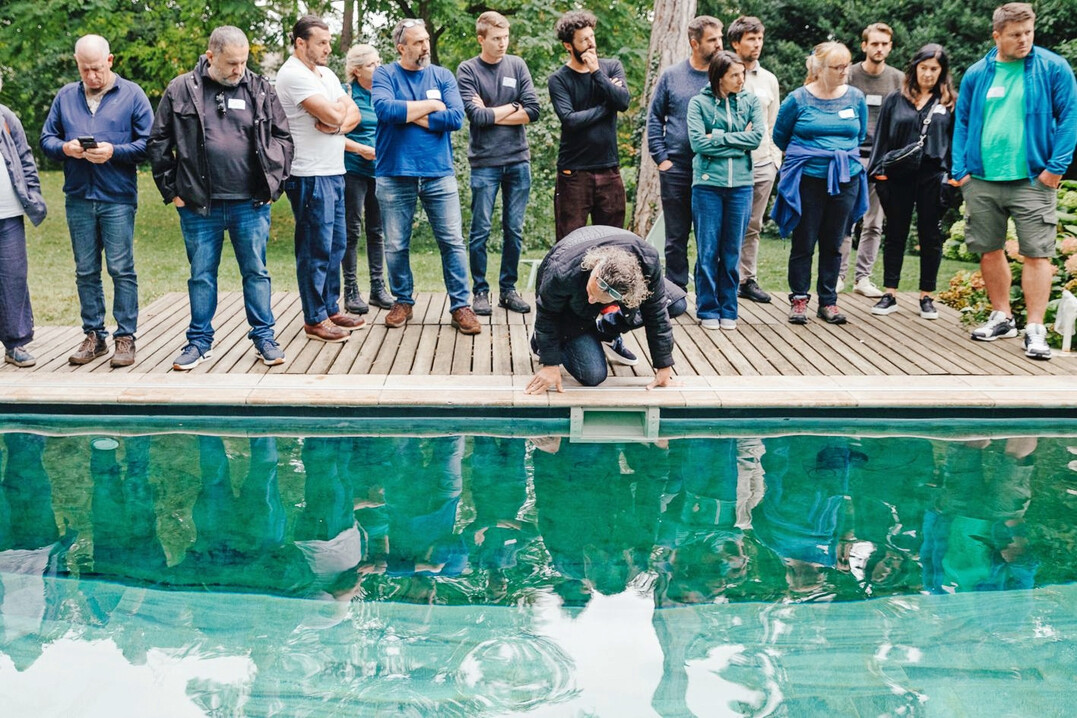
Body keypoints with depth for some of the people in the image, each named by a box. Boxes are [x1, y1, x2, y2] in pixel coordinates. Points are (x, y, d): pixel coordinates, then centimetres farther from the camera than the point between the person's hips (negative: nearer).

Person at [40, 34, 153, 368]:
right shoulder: (65, 96, 11)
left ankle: (125, 338, 5)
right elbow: (46, 139, 12)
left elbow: (146, 144, -3)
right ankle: (94, 336, 19)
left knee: (121, 270, -3)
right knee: (86, 272, 9)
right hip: (78, 199, 4)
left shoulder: (132, 95, 1)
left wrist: (114, 152, -17)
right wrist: (65, 148, -9)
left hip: (118, 198, -4)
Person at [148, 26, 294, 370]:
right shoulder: (181, 90, 0)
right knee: (201, 275, 9)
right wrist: (171, 190, 2)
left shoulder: (260, 89, 3)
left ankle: (264, 336, 19)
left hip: (251, 204, 1)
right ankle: (199, 341, 21)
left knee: (256, 272, 7)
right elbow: (159, 143, 4)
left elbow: (282, 138, 9)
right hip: (199, 206, 0)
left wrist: (274, 183, 2)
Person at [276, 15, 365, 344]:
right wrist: (342, 104, 1)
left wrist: (338, 124, -10)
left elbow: (353, 114, 11)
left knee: (336, 245, 14)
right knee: (316, 249, -3)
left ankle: (331, 309, 24)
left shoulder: (326, 74, 16)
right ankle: (315, 320, 5)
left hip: (334, 172, 9)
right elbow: (332, 114, -21)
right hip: (310, 176, -9)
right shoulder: (293, 75, -12)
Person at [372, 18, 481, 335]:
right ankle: (402, 301, 24)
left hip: (439, 174, 1)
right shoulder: (384, 75, 1)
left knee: (452, 242, 1)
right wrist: (431, 106, -10)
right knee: (396, 245, 7)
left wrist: (408, 114, -10)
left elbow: (456, 117, -9)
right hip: (395, 175, -1)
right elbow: (384, 109, -19)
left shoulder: (442, 76, 6)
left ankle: (461, 306, 10)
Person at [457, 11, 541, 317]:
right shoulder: (467, 70, -2)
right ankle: (480, 291, 11)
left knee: (514, 230, 7)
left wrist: (491, 115, -6)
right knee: (481, 231, 0)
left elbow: (532, 111, -2)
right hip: (484, 162, -3)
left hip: (518, 160, 3)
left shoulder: (517, 65, 7)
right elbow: (476, 116, -13)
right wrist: (512, 107, -2)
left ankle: (508, 289, 17)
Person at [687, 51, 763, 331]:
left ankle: (728, 310, 17)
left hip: (741, 184, 2)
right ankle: (707, 309, 12)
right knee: (708, 250, 2)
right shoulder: (699, 102, 0)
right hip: (707, 184, -2)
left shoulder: (750, 101, 7)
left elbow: (757, 137, -6)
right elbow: (698, 142, -11)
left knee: (732, 252, 7)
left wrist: (719, 137, -9)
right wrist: (738, 142, -8)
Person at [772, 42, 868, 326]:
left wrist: (843, 156, 15)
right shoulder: (798, 99, -4)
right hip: (807, 182, -3)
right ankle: (799, 300, 12)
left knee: (833, 244, 8)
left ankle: (828, 302, 17)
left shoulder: (855, 98, 5)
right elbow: (780, 137, 9)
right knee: (803, 244, 1)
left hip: (845, 181, 3)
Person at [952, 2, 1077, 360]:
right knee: (989, 251, 11)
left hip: (1033, 180, -3)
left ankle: (1035, 329, 0)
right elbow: (962, 123, 11)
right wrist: (960, 170, 1)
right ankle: (1001, 317, 26)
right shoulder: (976, 75, 7)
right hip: (982, 181, 3)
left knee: (1036, 253, -4)